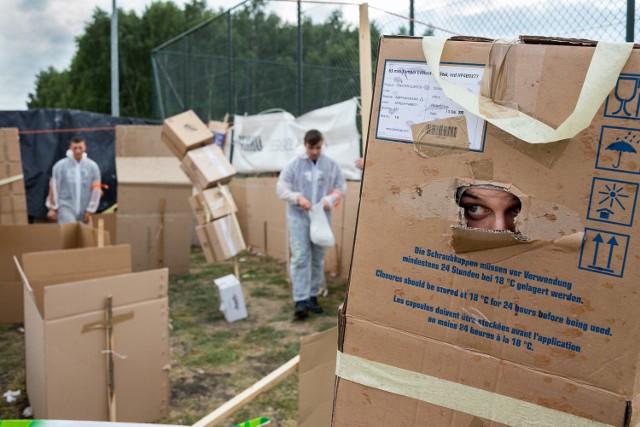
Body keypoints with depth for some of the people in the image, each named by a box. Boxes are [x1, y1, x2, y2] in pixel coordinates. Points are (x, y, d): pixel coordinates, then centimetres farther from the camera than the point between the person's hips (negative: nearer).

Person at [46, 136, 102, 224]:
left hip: (84, 209, 3)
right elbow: (54, 187, 2)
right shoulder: (60, 165, -2)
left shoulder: (92, 166, 2)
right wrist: (52, 208, 2)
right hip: (66, 207, -2)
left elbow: (96, 189, 4)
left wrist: (90, 210, 3)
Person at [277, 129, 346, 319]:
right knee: (300, 258, -10)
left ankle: (312, 297, 21)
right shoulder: (294, 164, -2)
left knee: (318, 259, 9)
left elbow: (341, 187, 8)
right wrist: (298, 198, -20)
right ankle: (300, 301, -11)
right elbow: (281, 188, -3)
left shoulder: (331, 165, 3)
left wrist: (330, 199, -12)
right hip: (298, 217, -3)